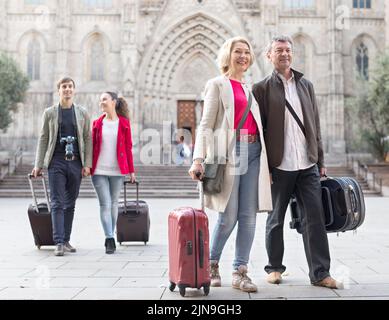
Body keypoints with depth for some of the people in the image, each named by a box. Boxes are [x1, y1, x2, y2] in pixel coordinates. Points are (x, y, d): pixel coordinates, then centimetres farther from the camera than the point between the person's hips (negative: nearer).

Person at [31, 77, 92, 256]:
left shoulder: (82, 113, 8)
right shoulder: (49, 113, 6)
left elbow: (87, 139, 6)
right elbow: (43, 139, 6)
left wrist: (87, 164, -2)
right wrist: (38, 165, 0)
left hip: (75, 163, 2)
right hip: (56, 162, -2)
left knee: (70, 204, 8)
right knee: (57, 203, -6)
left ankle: (66, 240, 17)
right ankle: (59, 243, -6)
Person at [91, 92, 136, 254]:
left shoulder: (124, 123, 3)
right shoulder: (97, 123, 8)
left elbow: (128, 147, 4)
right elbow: (92, 146, 10)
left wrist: (131, 170, 3)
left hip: (117, 170, 0)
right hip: (99, 170, 0)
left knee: (113, 203, 8)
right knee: (105, 204, -6)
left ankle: (110, 237, 21)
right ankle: (110, 240, -6)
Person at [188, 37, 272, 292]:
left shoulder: (251, 88, 23)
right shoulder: (217, 84, 7)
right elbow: (206, 125, -2)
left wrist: (267, 162, 12)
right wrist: (198, 159, -15)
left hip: (253, 152, 5)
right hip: (229, 151, -5)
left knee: (249, 215, 0)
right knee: (229, 216, -5)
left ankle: (240, 272, 8)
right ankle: (212, 265, 16)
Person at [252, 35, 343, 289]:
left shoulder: (306, 85, 14)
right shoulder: (262, 88, 1)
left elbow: (315, 125, 14)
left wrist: (321, 161, 10)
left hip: (308, 165, 3)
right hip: (279, 166, -3)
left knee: (315, 218, 0)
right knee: (276, 220, 8)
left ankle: (320, 273, 7)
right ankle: (275, 268, 23)